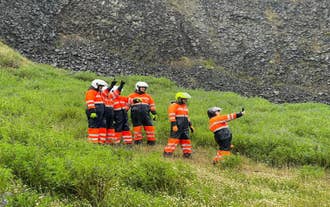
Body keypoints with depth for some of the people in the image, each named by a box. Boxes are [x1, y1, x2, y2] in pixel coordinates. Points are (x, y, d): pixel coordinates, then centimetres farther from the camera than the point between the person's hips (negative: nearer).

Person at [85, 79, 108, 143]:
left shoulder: (98, 93, 25)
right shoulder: (91, 92, -7)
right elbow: (90, 102, -19)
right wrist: (92, 111, -26)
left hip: (99, 113, 10)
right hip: (94, 113, -10)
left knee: (102, 126, 8)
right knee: (94, 126, -11)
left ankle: (101, 140, 11)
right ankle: (93, 140, -10)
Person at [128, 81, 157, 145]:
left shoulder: (148, 96, 20)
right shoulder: (132, 96, 10)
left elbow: (152, 106, 19)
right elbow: (128, 103, -3)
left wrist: (154, 113, 11)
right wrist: (134, 100, -20)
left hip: (145, 114, 2)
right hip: (136, 115, -2)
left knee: (149, 127, -4)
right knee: (137, 127, 0)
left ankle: (151, 140, 2)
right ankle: (137, 140, 9)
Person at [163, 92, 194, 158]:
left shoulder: (185, 106, 21)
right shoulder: (174, 105, -7)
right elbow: (172, 116, -15)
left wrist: (190, 125, 23)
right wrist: (174, 125, -23)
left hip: (185, 128, 8)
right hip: (177, 127, -8)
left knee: (186, 139, 9)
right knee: (174, 139, -11)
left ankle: (187, 153, 17)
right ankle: (168, 153, -7)